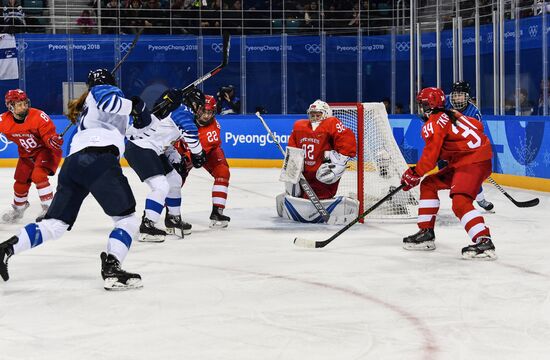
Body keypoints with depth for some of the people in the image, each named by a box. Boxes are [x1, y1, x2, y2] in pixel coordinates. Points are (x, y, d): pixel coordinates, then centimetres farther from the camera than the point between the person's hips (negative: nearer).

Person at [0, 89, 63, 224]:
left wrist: (53, 140, -49)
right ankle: (18, 208, 41)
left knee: (38, 175, -26)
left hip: (45, 150, -5)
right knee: (21, 182, 13)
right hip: (26, 154, 5)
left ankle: (49, 208, -17)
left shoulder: (39, 116, -28)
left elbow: (49, 135, -28)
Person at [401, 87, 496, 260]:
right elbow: (477, 126, 21)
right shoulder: (452, 115, 15)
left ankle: (485, 242, -33)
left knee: (460, 202, -24)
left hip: (474, 161, -10)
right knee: (429, 184, 16)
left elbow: (430, 158, -13)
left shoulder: (433, 124, -11)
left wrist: (413, 174, 0)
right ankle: (426, 233, 20)